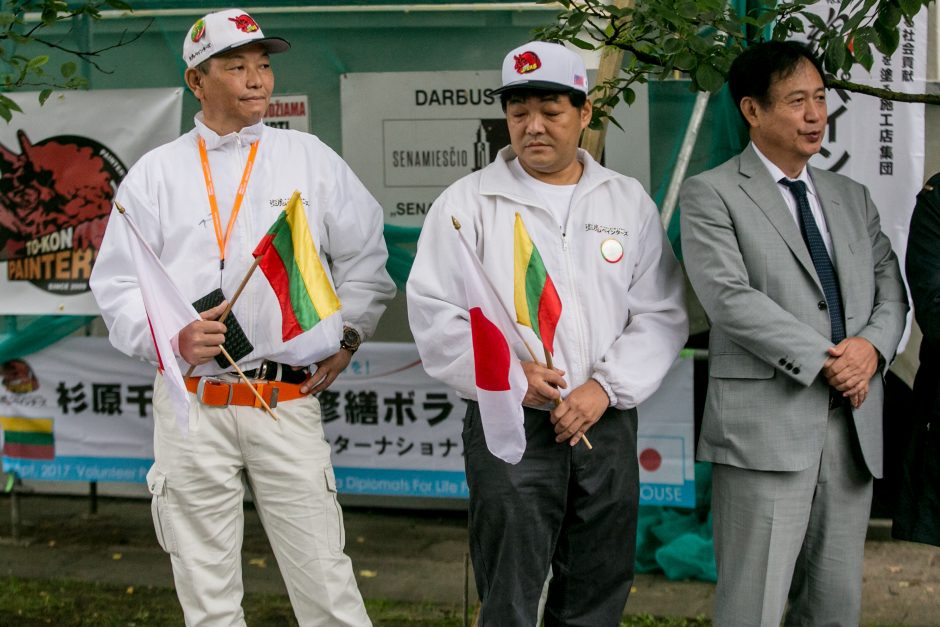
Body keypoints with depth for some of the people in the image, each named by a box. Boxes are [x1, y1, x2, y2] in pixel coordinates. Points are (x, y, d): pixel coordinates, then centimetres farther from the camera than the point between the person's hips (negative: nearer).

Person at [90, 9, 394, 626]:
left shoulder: (309, 158, 9)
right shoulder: (155, 173, 8)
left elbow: (366, 257, 16)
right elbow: (117, 284, 6)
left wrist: (347, 335, 6)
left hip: (289, 400, 0)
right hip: (190, 406, 1)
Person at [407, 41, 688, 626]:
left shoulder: (629, 201, 9)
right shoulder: (468, 201, 2)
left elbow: (662, 313, 5)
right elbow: (434, 313, -2)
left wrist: (605, 387, -8)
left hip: (607, 423, 3)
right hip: (506, 427, -3)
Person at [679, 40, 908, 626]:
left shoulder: (852, 197, 19)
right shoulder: (710, 194, -1)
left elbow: (891, 290, 15)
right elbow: (730, 297, -12)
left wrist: (872, 346, -7)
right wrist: (824, 361, -14)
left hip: (854, 425, 6)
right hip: (767, 425, -6)